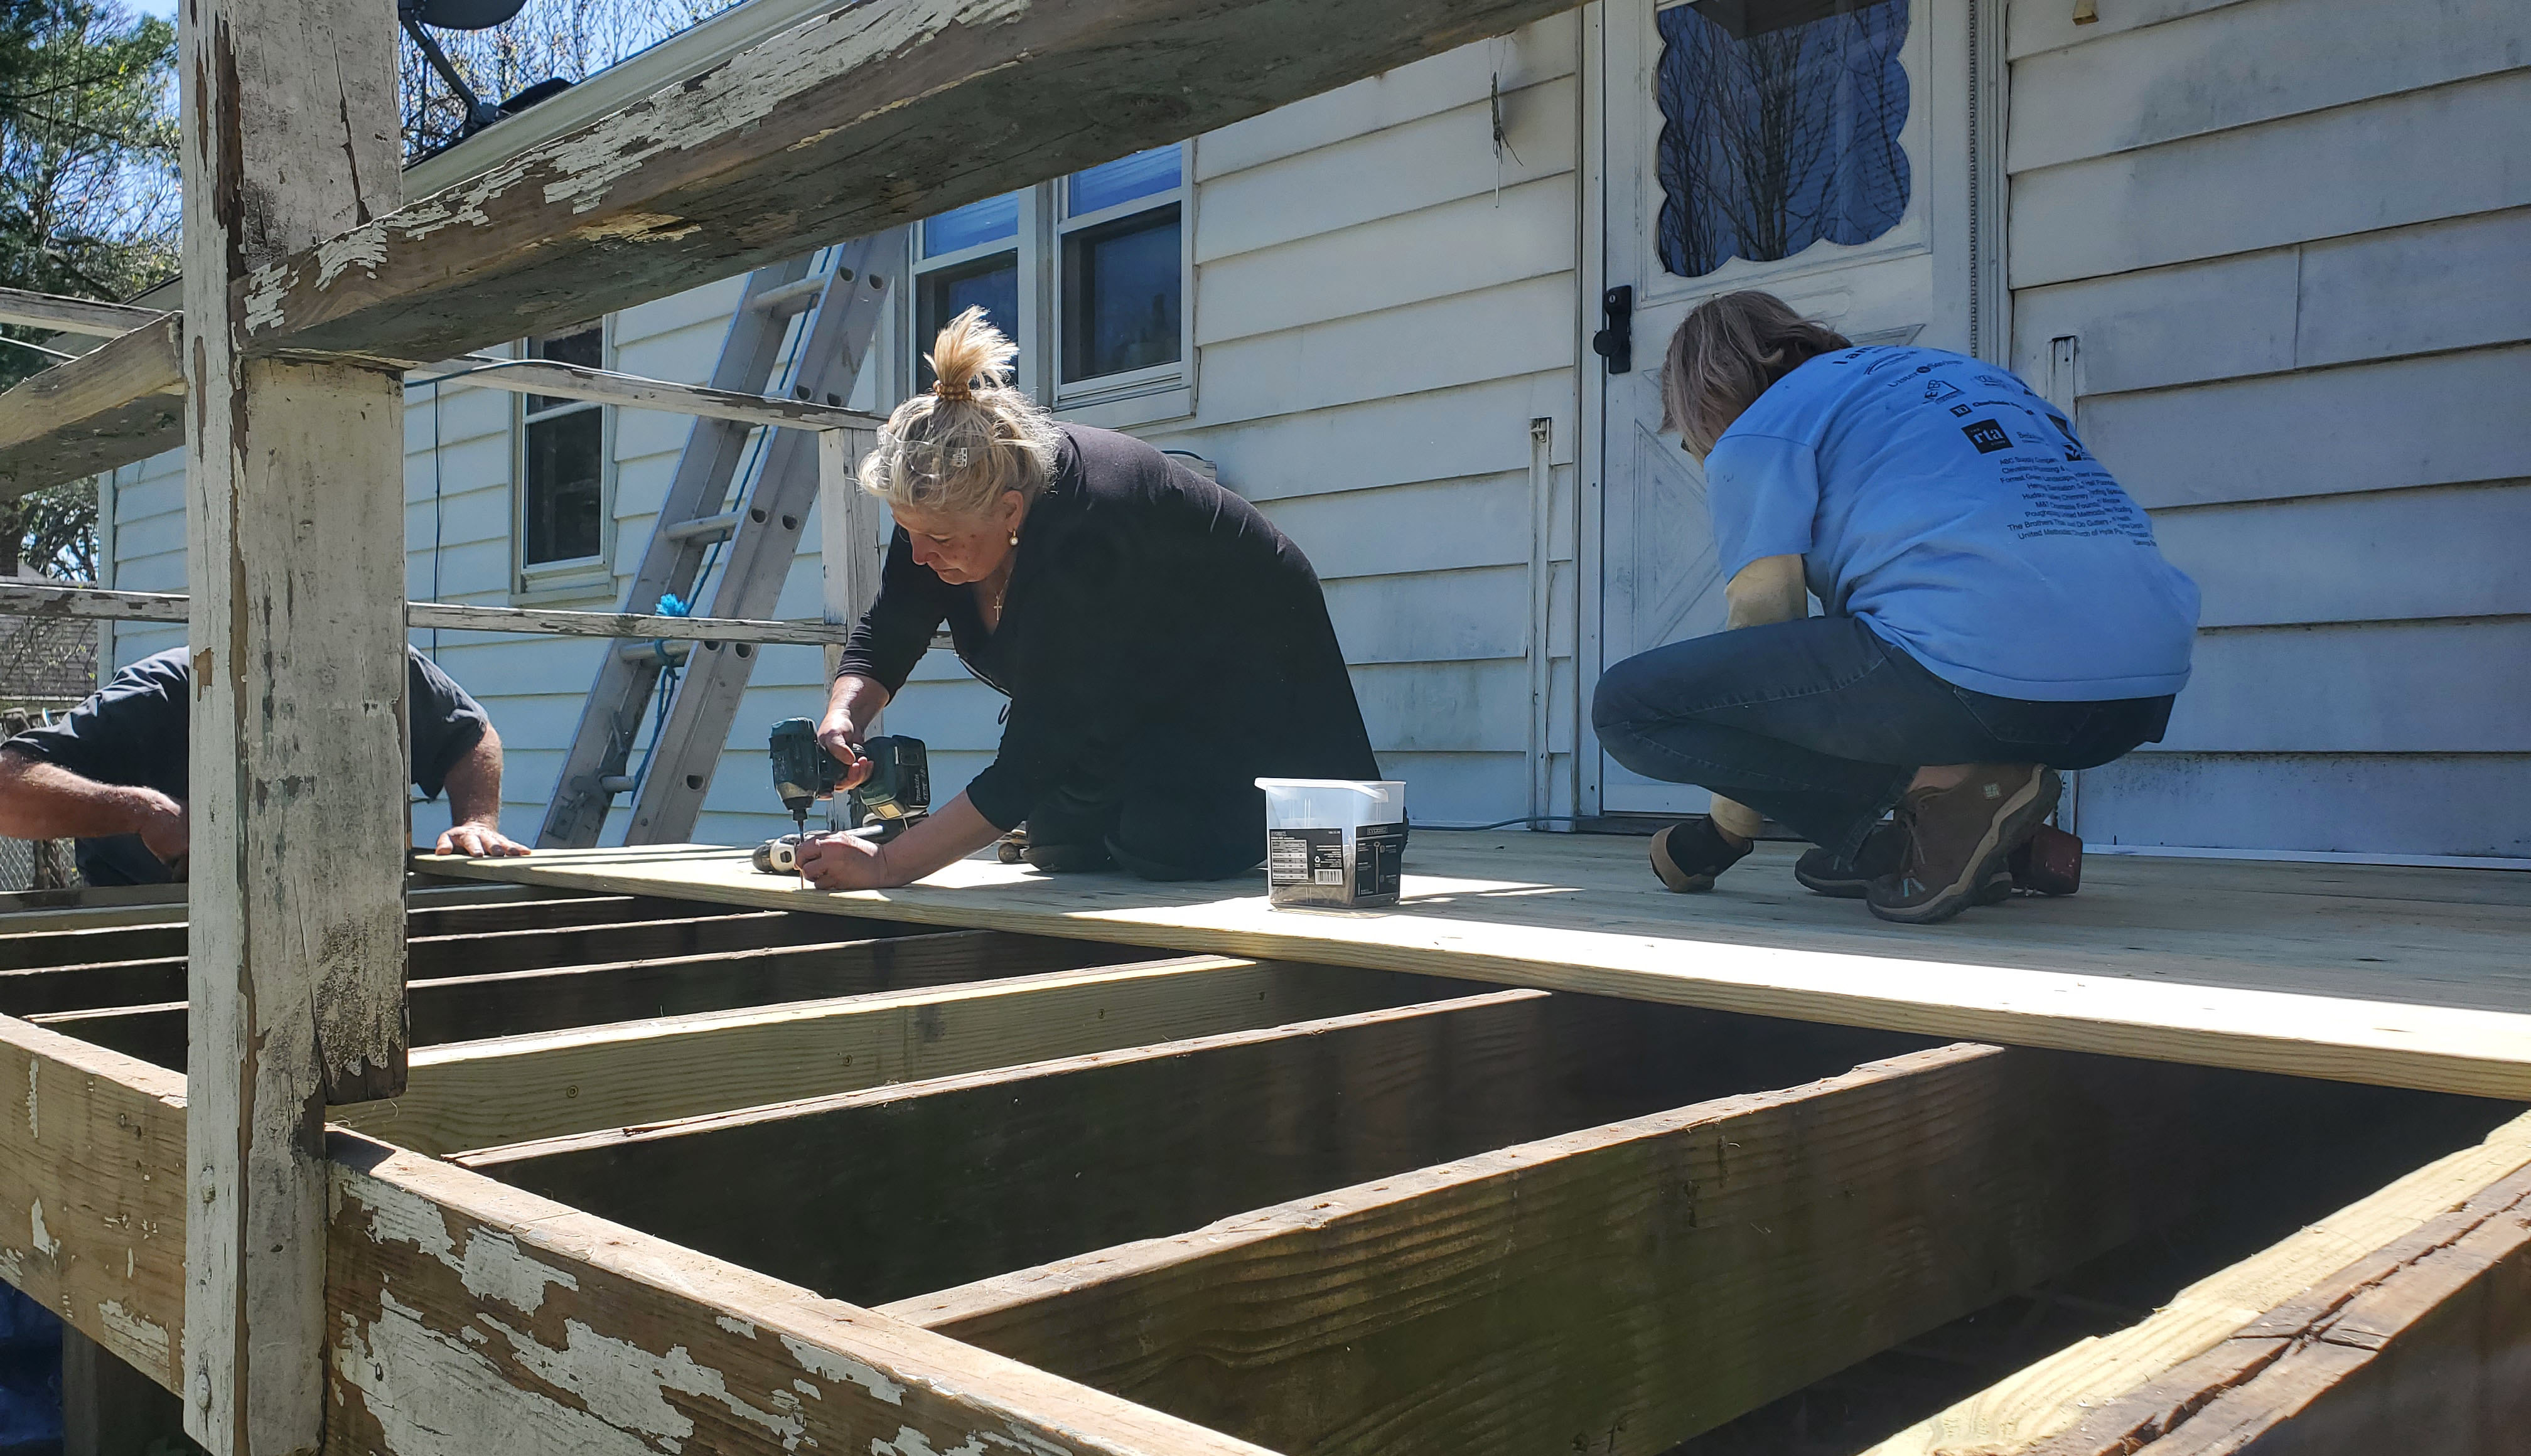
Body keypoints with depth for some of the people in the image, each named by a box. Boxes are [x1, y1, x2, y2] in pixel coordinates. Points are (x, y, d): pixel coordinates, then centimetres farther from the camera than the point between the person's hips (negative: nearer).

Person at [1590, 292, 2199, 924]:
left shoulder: (1756, 433, 12)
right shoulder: (1977, 376, 34)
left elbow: (1765, 634, 9)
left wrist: (1720, 835, 21)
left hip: (1981, 678, -9)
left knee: (1630, 704, 0)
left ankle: (1944, 786, -6)